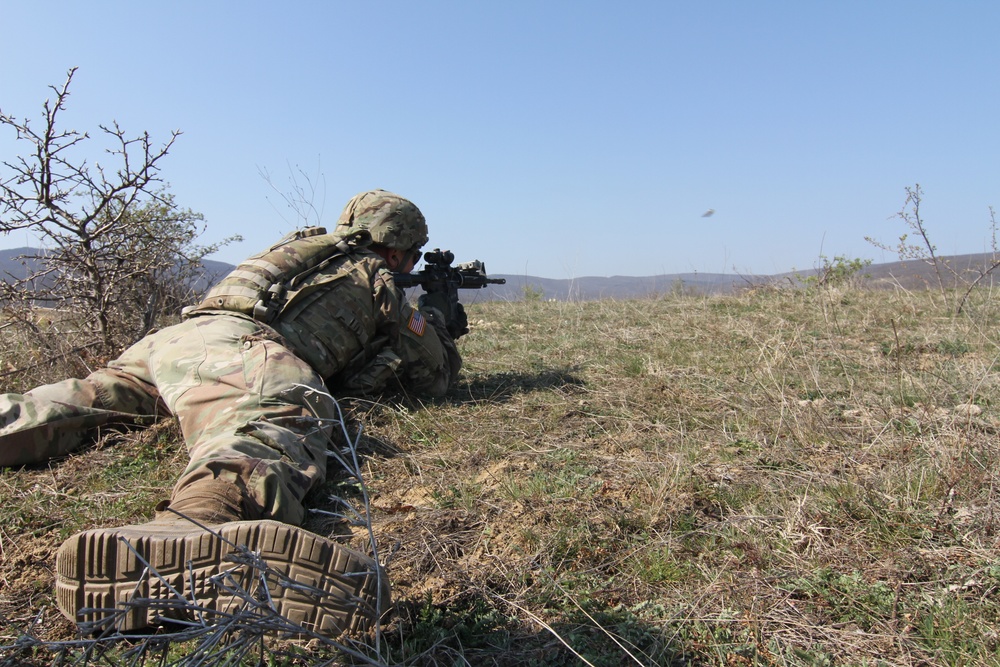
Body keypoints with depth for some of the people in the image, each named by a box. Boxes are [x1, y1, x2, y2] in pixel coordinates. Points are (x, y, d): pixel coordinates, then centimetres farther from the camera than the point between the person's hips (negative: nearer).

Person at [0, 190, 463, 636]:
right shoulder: (377, 279, 18)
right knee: (270, 436, -33)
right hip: (239, 350, -8)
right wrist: (436, 322, 42)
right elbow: (435, 379, 24)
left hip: (169, 339, 8)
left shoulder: (308, 249, 37)